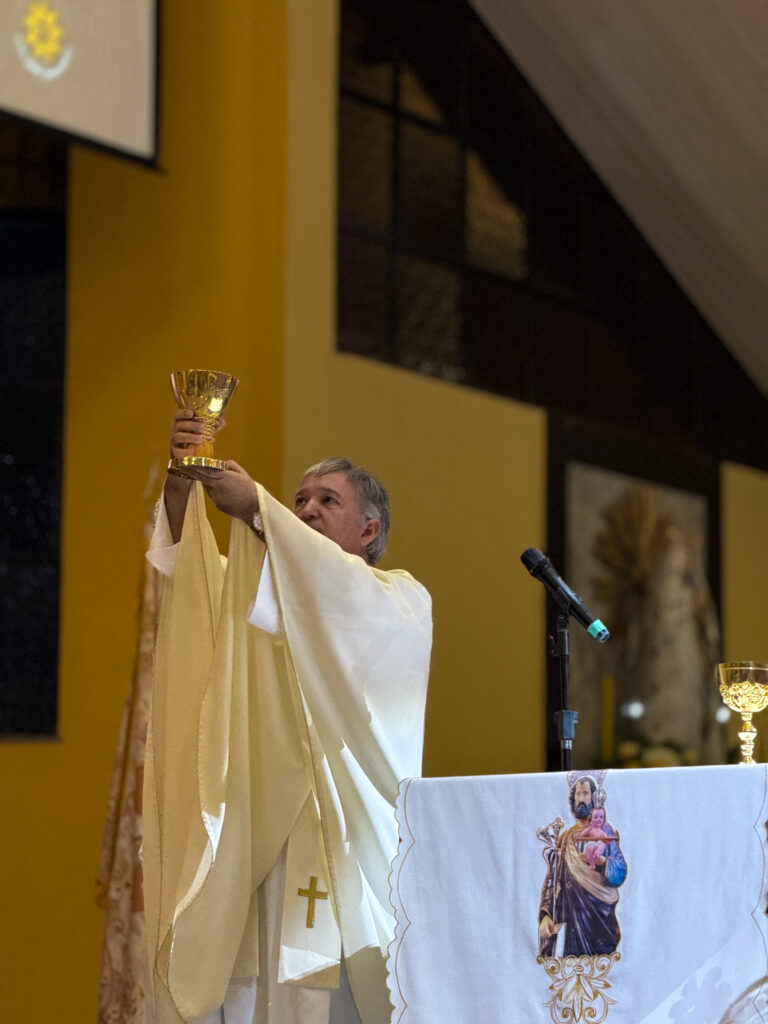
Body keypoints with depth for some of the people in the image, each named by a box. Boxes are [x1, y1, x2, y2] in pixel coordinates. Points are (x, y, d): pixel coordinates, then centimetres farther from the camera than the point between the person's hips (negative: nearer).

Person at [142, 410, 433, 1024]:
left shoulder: (403, 599, 7)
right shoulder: (267, 597, 22)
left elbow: (350, 602, -15)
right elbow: (192, 574, 4)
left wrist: (254, 507, -20)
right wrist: (181, 484, -13)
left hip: (345, 841, -4)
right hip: (256, 846, 4)